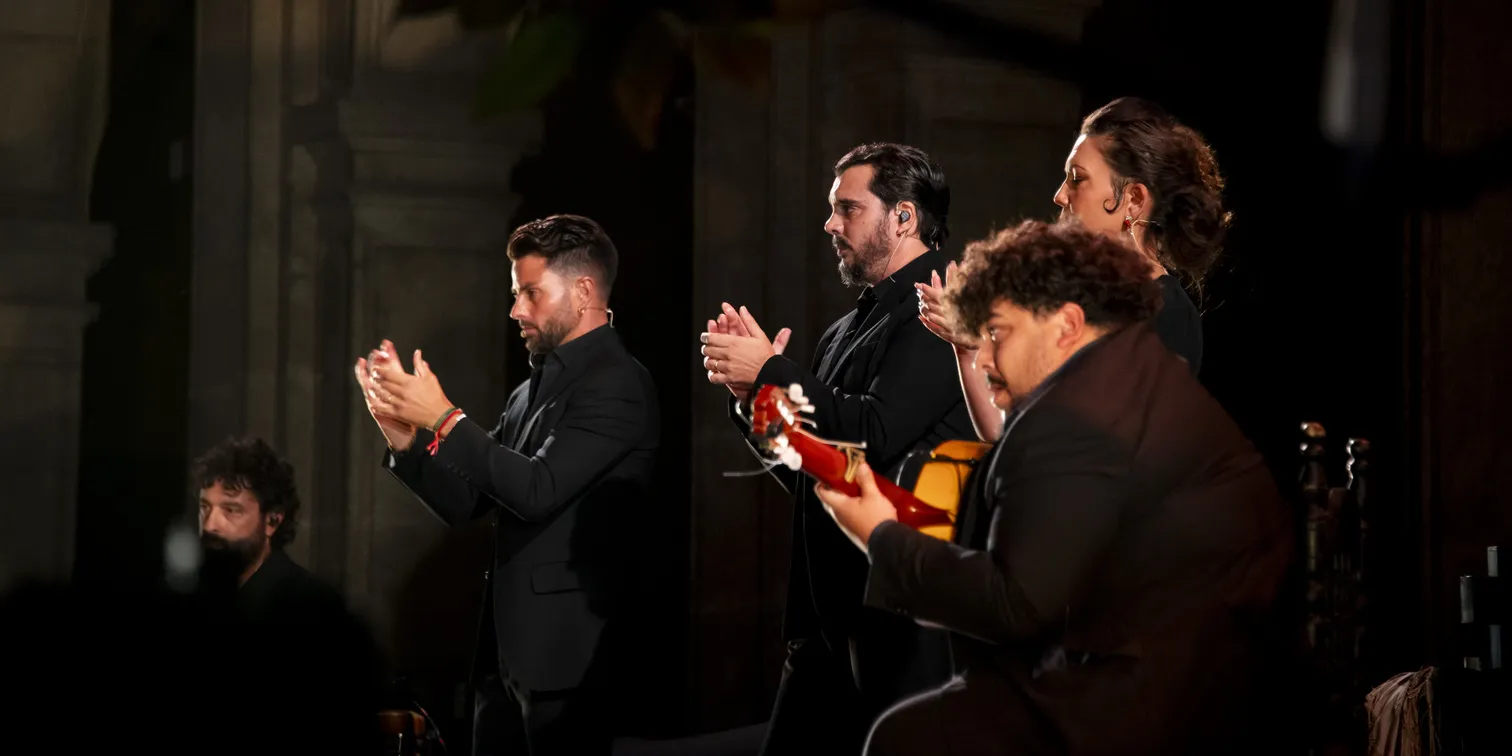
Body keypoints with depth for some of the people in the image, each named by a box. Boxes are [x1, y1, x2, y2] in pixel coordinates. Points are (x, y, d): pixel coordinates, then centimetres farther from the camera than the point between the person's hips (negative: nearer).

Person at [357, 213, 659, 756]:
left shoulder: (617, 385, -11)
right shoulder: (533, 391, 15)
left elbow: (539, 490, -21)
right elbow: (467, 504, 14)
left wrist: (442, 417, -18)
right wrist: (404, 436, -1)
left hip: (568, 654, -8)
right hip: (507, 649, 8)